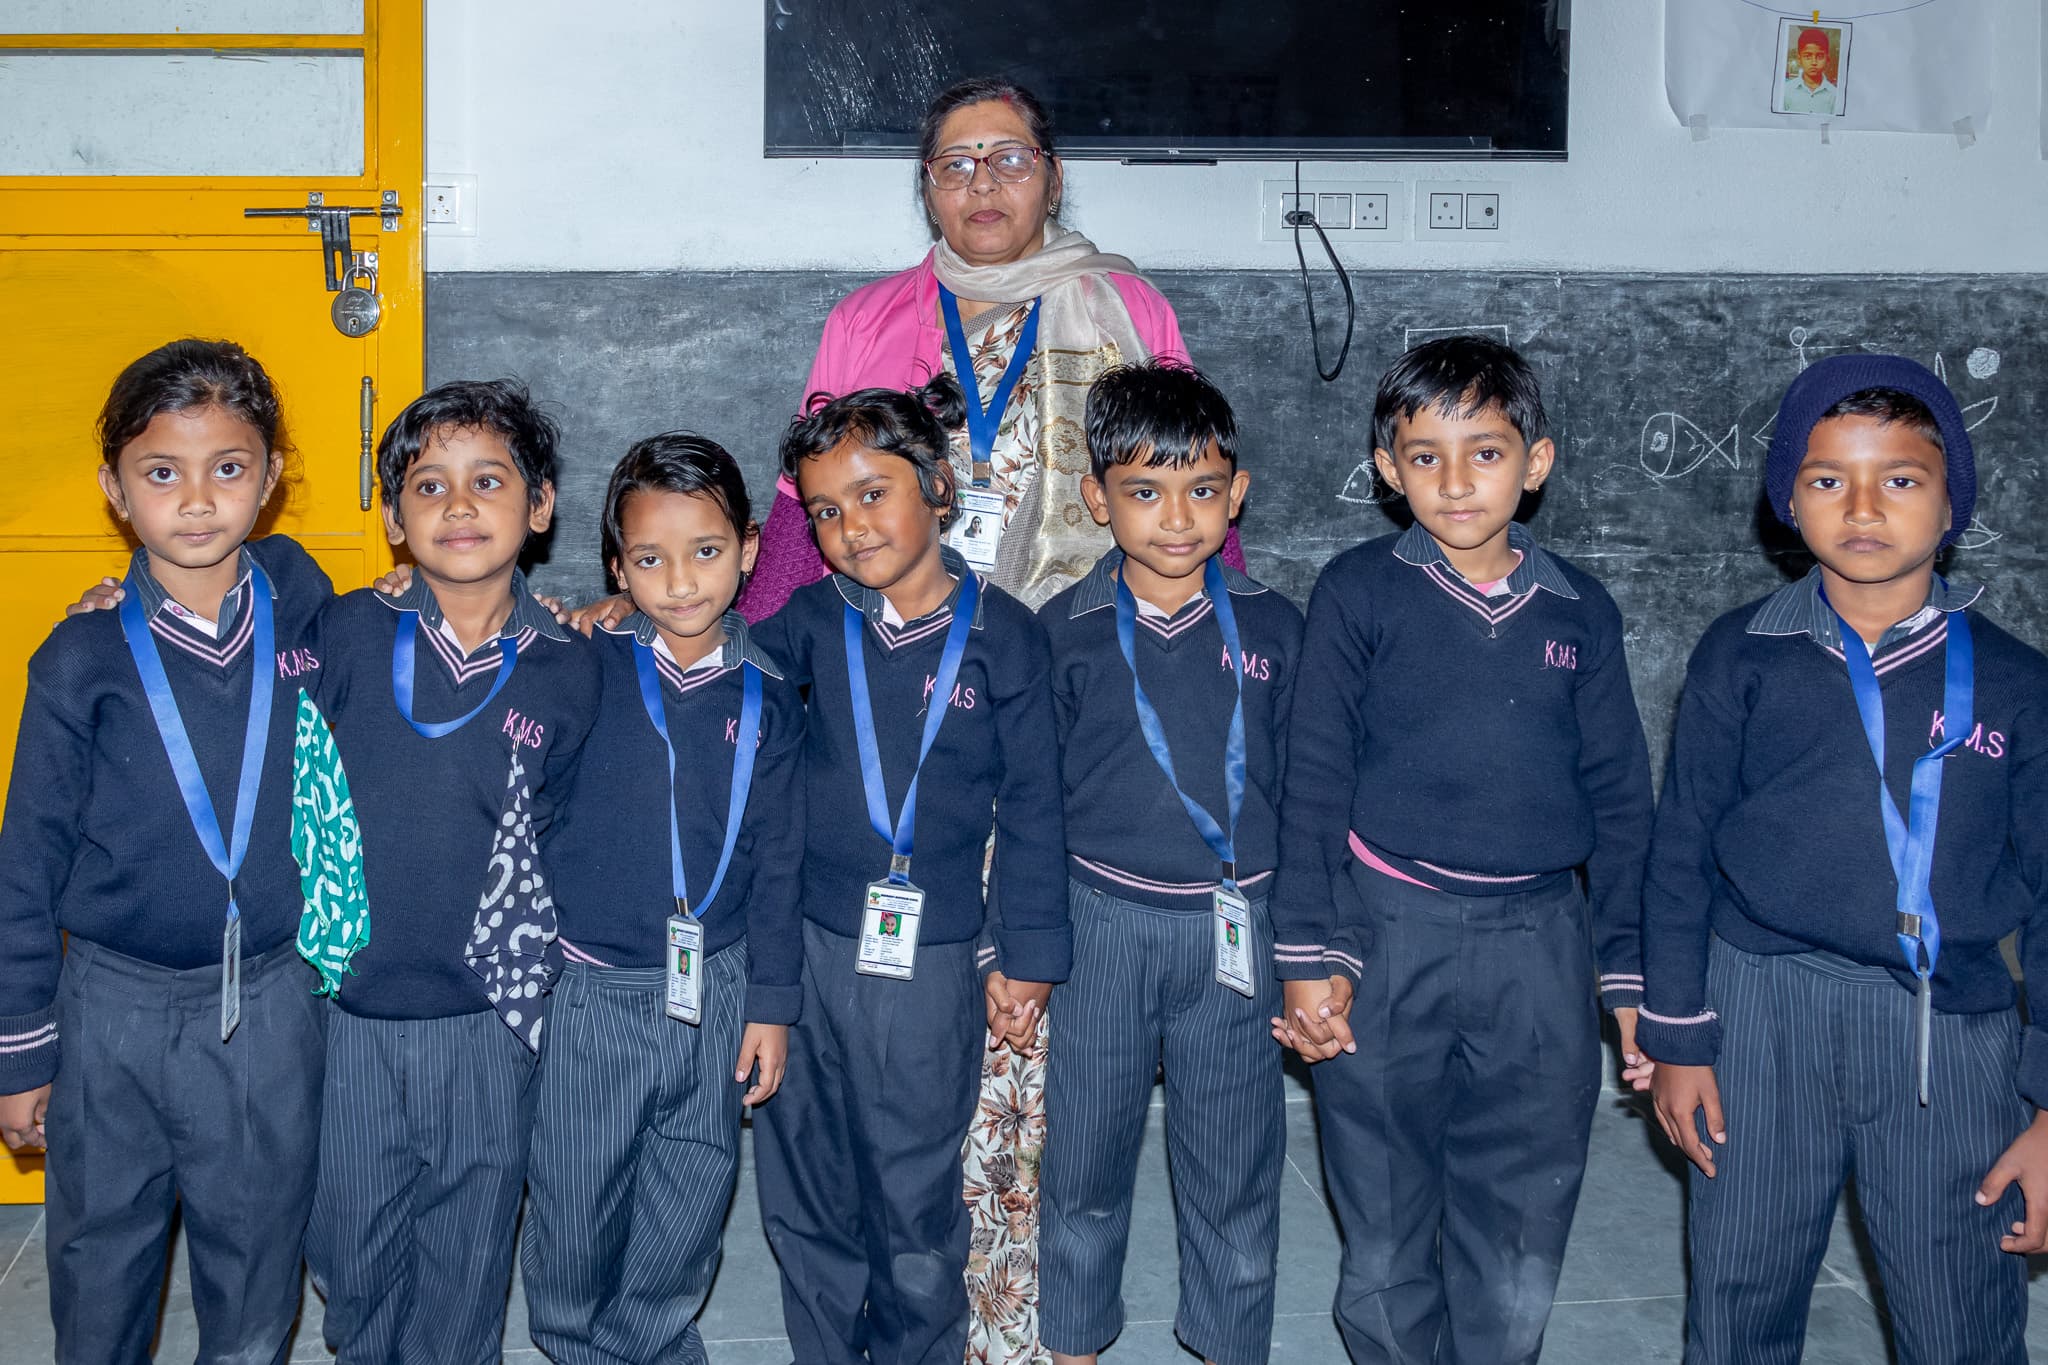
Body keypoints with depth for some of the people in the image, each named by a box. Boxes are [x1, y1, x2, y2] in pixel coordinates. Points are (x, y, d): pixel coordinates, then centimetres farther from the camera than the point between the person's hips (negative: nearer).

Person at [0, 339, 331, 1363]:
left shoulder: (303, 606, -3)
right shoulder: (84, 660, -7)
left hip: (272, 1007, 1)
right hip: (116, 1006, -1)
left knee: (255, 1273, 14)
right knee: (100, 1264, 15)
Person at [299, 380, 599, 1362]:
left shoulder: (569, 673, -4)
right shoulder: (348, 634, -6)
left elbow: (546, 836, 6)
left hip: (486, 1023, 0)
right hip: (345, 1013, 0)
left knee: (463, 1277, 13)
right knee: (350, 1258, 14)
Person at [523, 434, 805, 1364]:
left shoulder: (767, 702, 0)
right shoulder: (586, 669, -6)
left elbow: (777, 863, 3)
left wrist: (772, 1003, 4)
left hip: (713, 991, 2)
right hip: (589, 989, -2)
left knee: (689, 1201, 13)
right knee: (574, 1201, 9)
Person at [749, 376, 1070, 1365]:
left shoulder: (1001, 634, -5)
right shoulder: (814, 623, 1)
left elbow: (1032, 808, -2)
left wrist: (1027, 958, 0)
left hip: (928, 963, -3)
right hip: (802, 947, 3)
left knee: (914, 1208, 8)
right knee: (804, 1196, 15)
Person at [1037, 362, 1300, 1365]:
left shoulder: (1271, 626, 1)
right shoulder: (1066, 632, -2)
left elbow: (1298, 790, 6)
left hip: (1236, 930, 1)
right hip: (1104, 923, 0)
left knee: (1235, 1168, 10)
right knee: (1085, 1162, 12)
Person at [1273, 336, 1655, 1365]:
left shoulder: (1580, 613, 6)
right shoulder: (1360, 592, -1)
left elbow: (1619, 799, 11)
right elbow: (1315, 780, -1)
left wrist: (1629, 968, 9)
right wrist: (1310, 953, -5)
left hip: (1539, 943, 2)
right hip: (1389, 936, -2)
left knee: (1523, 1225, 7)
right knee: (1384, 1216, 9)